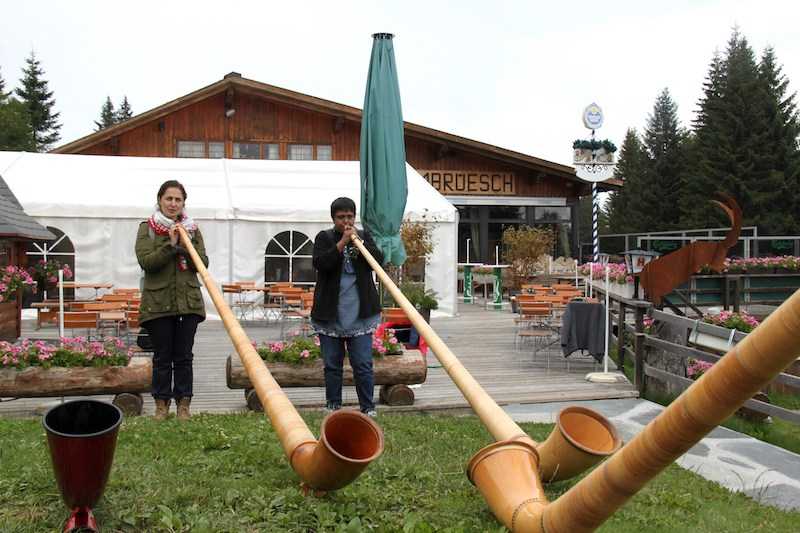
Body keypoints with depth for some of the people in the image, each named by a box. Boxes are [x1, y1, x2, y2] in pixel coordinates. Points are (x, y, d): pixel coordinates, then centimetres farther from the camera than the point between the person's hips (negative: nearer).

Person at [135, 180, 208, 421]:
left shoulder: (192, 229, 10)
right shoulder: (147, 228, 3)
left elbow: (203, 262, 1)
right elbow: (145, 261, -10)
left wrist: (183, 247, -13)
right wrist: (170, 245, -17)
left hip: (188, 301, 2)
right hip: (158, 303, -2)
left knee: (184, 356, 6)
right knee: (162, 356, 5)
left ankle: (183, 404, 14)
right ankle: (161, 403, 17)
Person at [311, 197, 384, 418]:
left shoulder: (364, 236, 10)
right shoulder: (324, 238, 5)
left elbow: (379, 260, -3)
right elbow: (319, 263, -12)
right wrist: (342, 243, -17)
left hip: (359, 314, 0)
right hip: (330, 314, 0)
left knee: (363, 364, -1)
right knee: (332, 364, 8)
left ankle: (367, 407, 8)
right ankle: (333, 406, 21)